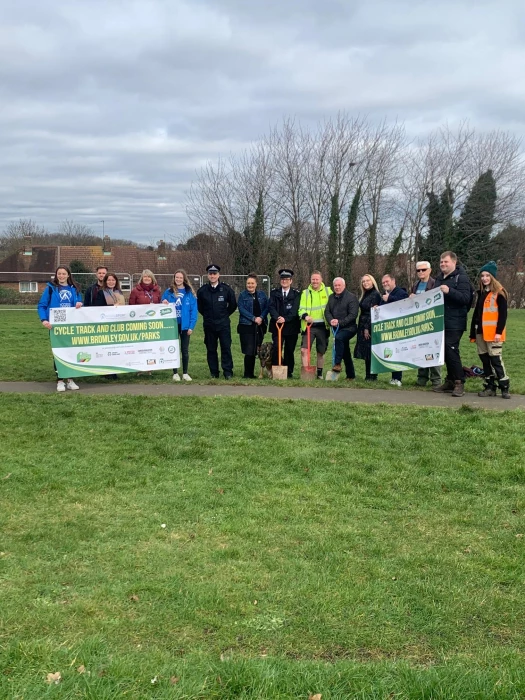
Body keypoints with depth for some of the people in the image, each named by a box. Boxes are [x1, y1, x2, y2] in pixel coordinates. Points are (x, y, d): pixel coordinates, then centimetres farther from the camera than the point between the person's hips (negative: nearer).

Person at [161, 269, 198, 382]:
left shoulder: (190, 293, -1)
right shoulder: (169, 292, 3)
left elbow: (194, 310, -4)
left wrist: (191, 326, -9)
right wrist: (164, 303, -15)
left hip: (185, 325, 0)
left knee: (185, 350, 7)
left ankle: (185, 373, 16)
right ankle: (175, 373, 14)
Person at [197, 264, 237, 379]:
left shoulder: (226, 289, -1)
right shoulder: (202, 290, 2)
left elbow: (233, 305, 9)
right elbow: (199, 307, 15)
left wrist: (225, 315, 11)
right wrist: (207, 316, 13)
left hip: (223, 324, -2)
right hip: (209, 325, 2)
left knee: (226, 348, -4)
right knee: (211, 349, 6)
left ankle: (228, 372, 1)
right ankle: (214, 373, 13)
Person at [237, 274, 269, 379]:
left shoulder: (262, 294, 11)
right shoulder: (242, 295, 1)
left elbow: (266, 307, 7)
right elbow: (241, 309, -7)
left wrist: (261, 317, -10)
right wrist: (254, 318, -14)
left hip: (260, 326, 4)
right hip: (247, 326, -3)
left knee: (255, 351, 6)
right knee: (249, 350, -9)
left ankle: (250, 373, 15)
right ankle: (247, 374, 0)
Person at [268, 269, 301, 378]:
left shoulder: (296, 293, 4)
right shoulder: (274, 292, 9)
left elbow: (295, 310, -8)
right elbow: (271, 307, -3)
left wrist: (285, 319, -22)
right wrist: (277, 317, -21)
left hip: (291, 326, 0)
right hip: (277, 325, 0)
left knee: (290, 350, 5)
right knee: (276, 348, -10)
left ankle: (289, 372, 13)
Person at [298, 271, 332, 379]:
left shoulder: (327, 291, 5)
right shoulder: (305, 293, 6)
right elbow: (301, 309, -1)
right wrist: (305, 316, -21)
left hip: (323, 326, 0)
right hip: (309, 326, 0)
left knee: (321, 352, 11)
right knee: (304, 350, -13)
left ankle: (319, 374, 24)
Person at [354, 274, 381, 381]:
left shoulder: (375, 295, -9)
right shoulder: (364, 295, 17)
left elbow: (372, 312, -15)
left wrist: (367, 328, -18)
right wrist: (362, 328, 11)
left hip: (370, 327, -8)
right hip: (363, 327, 8)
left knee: (370, 352, -7)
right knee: (366, 352, 8)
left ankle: (372, 376, -2)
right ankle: (368, 376, 13)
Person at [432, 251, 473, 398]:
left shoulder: (461, 278, -7)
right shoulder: (439, 278, 17)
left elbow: (465, 298, -18)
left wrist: (449, 291, -29)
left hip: (455, 323, -8)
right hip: (441, 321, 8)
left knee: (451, 350, -13)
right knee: (446, 351, 10)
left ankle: (459, 383, -8)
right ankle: (450, 381, 17)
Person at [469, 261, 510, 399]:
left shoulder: (499, 292, -6)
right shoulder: (481, 293, 15)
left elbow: (503, 314, -10)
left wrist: (499, 332, -17)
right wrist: (473, 332, 15)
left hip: (493, 332, -7)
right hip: (480, 331, 7)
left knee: (495, 359, -8)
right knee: (485, 359, 8)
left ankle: (504, 387, 0)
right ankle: (490, 387, 14)